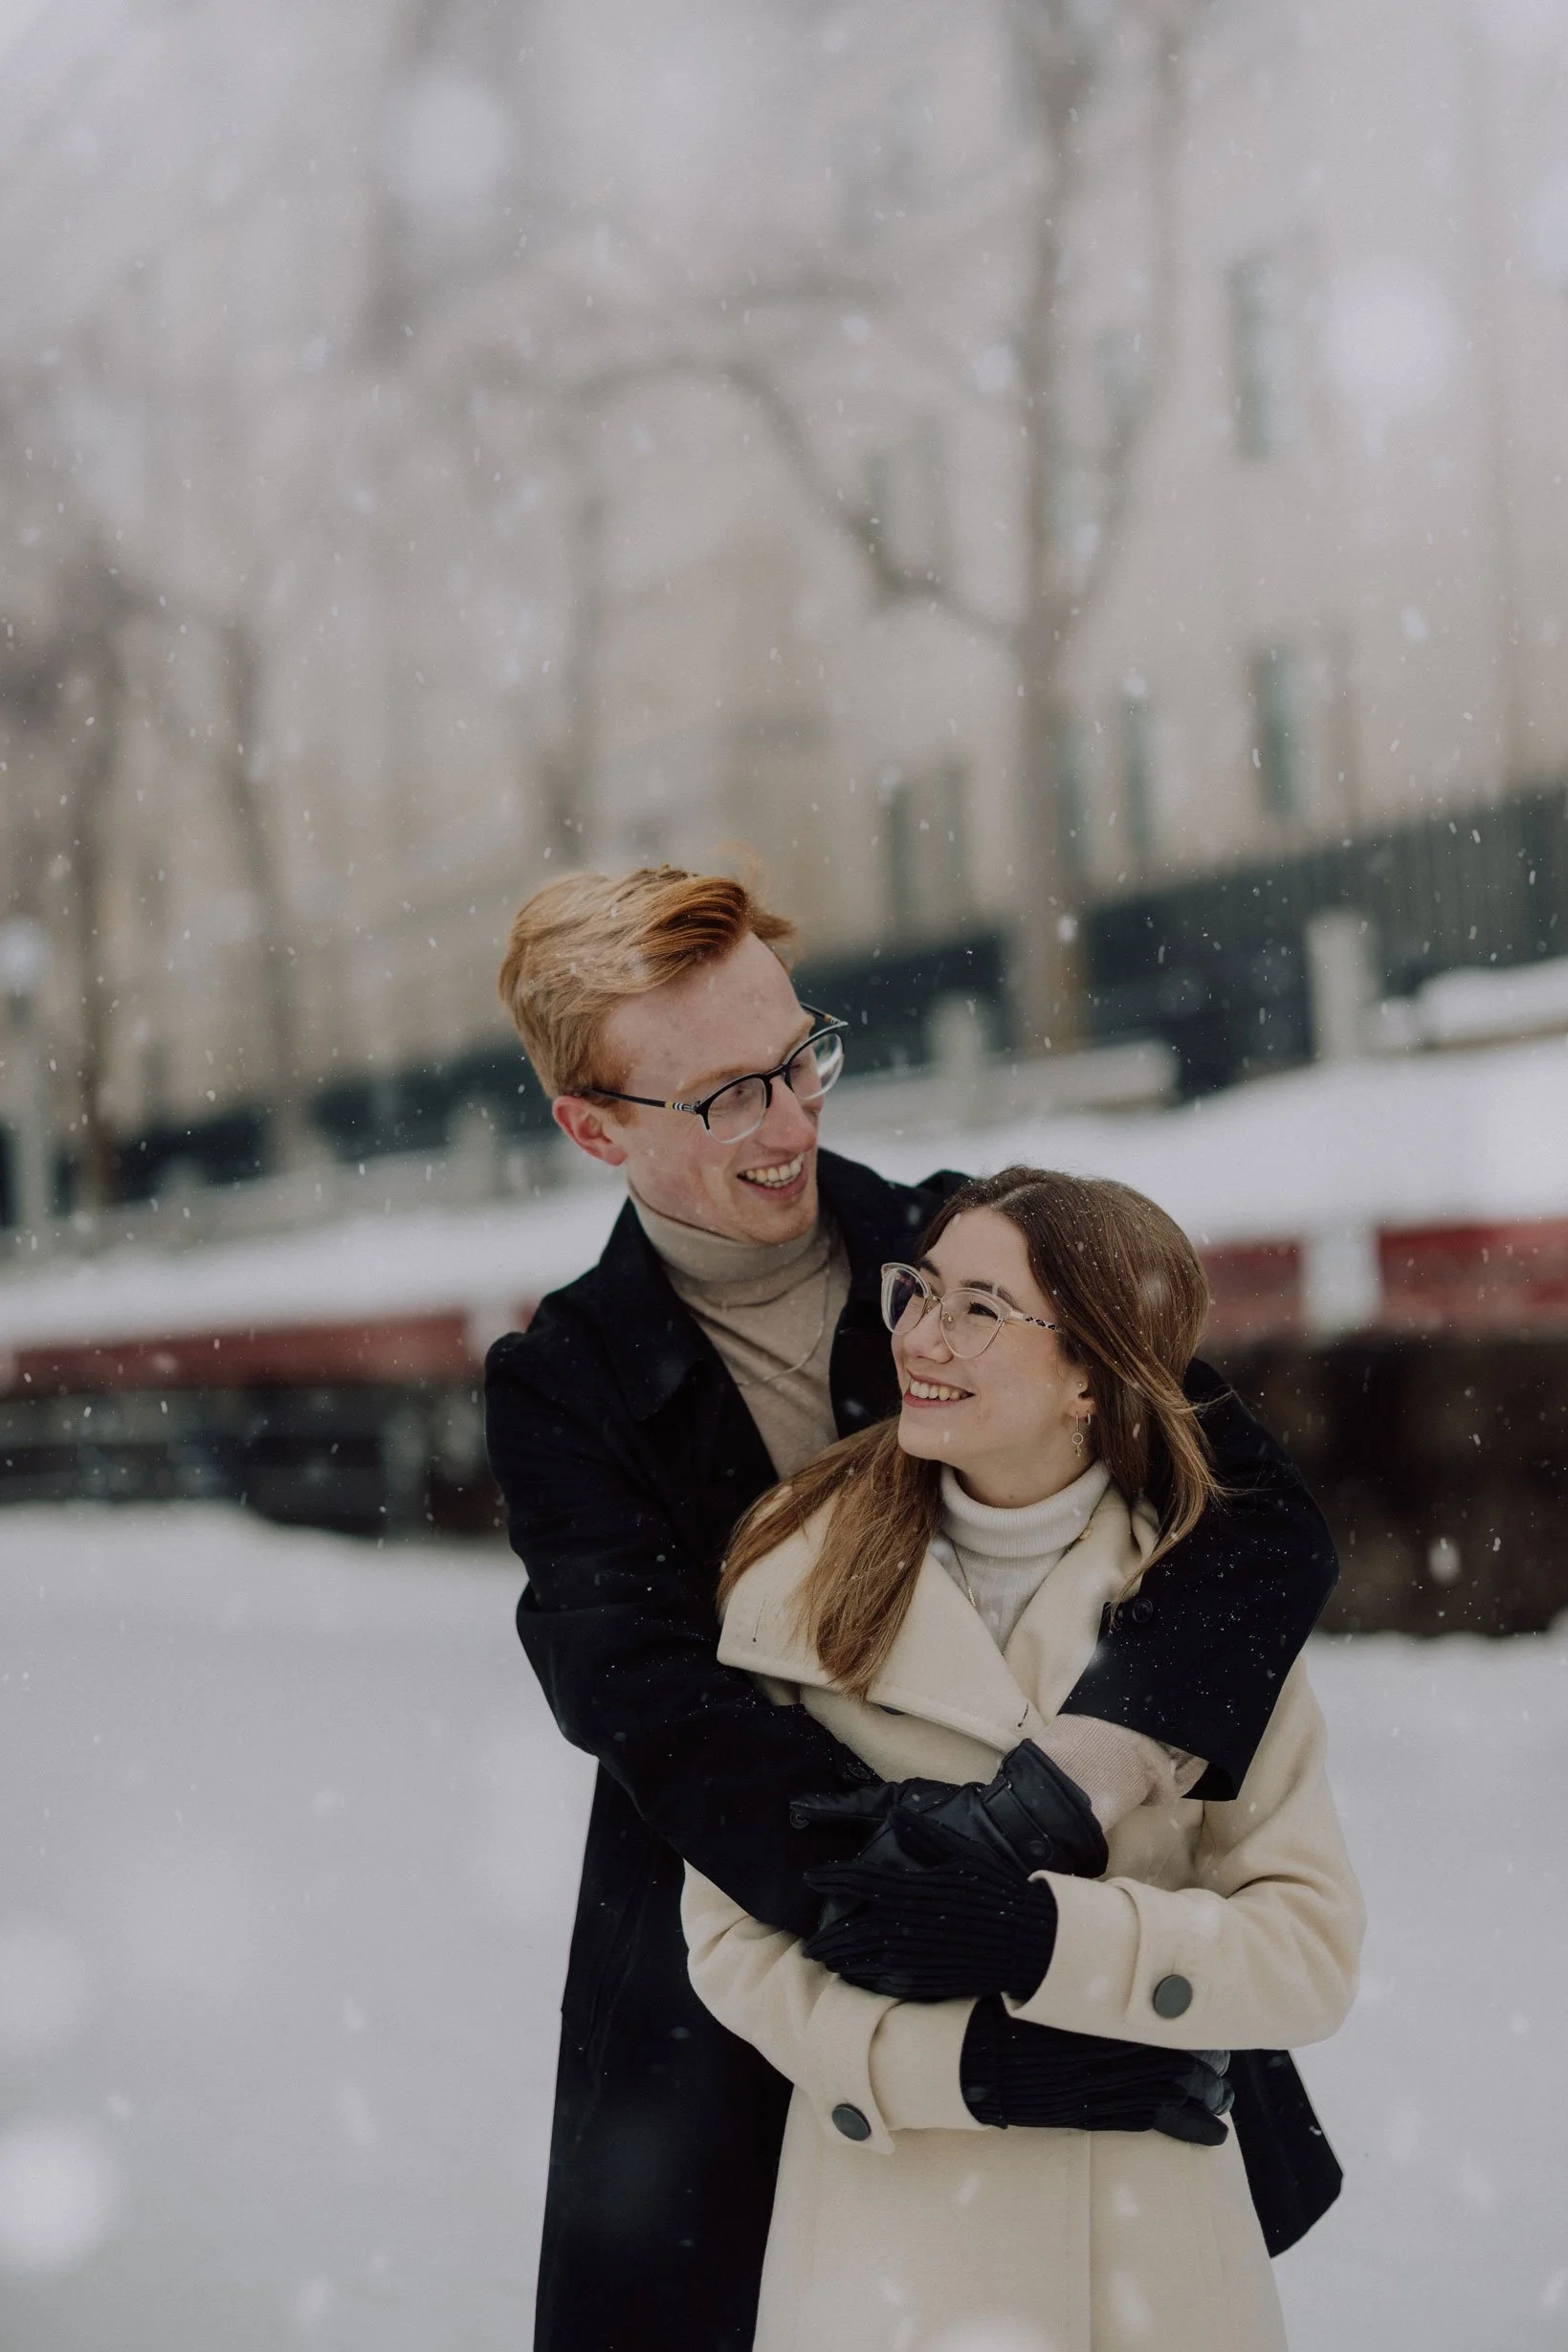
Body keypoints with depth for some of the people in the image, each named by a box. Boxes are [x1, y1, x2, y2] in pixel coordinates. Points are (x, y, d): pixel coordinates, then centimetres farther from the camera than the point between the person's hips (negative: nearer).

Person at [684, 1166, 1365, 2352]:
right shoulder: (802, 1573, -6)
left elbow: (1313, 1947, -8)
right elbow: (733, 1929, -6)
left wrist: (1039, 1937, -21)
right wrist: (970, 2065, -19)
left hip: (1152, 2237, 1)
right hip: (886, 2212, 0)